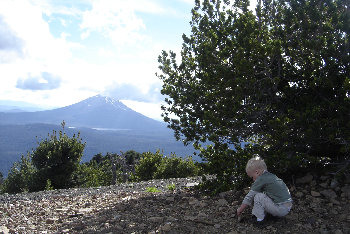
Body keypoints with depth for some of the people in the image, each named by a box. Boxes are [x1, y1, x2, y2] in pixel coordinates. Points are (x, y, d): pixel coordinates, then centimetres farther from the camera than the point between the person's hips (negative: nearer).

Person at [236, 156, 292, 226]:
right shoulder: (272, 176, 15)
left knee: (258, 196, -12)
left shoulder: (261, 179, -11)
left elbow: (250, 197, -6)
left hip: (281, 209, -9)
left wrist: (240, 210, 5)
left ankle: (260, 220, -5)